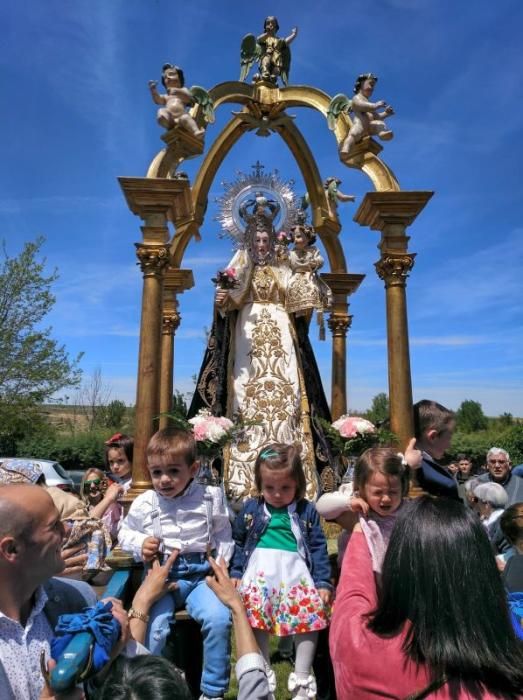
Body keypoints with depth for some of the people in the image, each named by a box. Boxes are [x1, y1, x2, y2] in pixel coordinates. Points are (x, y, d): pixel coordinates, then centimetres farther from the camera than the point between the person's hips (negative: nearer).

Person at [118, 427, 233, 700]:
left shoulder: (210, 497, -1)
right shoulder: (143, 503, -1)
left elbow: (222, 534, 11)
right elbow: (125, 532, 14)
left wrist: (221, 561, -2)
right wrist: (140, 544, -5)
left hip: (200, 573, 0)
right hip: (161, 575, 0)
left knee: (218, 618, -21)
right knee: (154, 626, -23)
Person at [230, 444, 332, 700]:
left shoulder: (306, 511, 3)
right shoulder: (250, 509, 5)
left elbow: (318, 548, 4)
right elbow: (238, 543, 12)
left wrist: (323, 583, 0)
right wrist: (235, 575, 6)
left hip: (297, 575, 0)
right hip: (259, 575, 0)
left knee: (310, 619, -5)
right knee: (256, 622, -3)